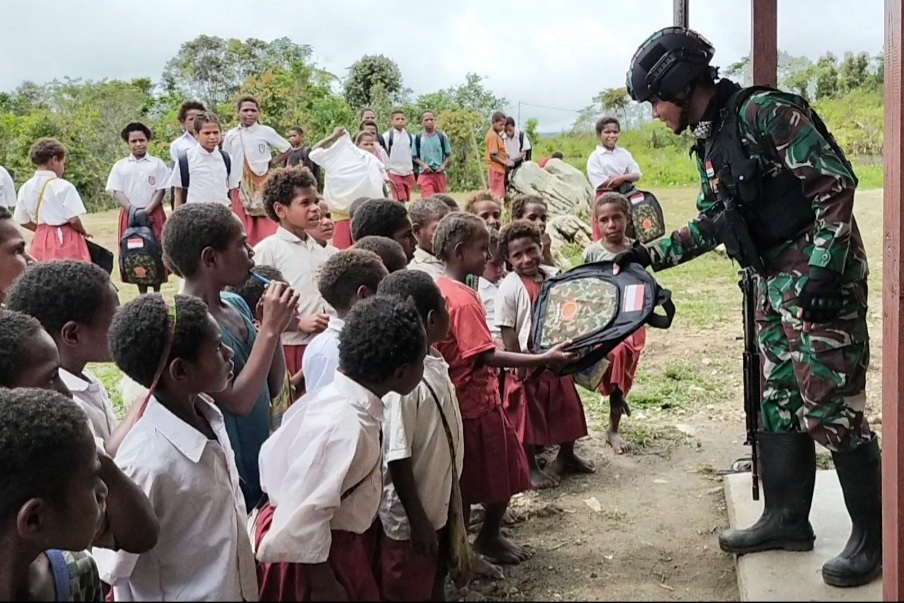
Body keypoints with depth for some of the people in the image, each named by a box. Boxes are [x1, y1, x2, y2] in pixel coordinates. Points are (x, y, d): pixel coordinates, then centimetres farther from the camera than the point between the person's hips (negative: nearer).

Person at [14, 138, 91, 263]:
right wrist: (84, 232, 3)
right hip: (66, 241, -6)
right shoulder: (63, 186, -13)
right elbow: (74, 220, -15)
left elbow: (24, 222, 10)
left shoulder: (25, 188, 3)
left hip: (41, 240, 6)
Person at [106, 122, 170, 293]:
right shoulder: (120, 166, 8)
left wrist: (147, 211, -13)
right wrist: (132, 210, -12)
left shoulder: (157, 164, 5)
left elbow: (161, 190, -1)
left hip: (154, 214, -1)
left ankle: (157, 294, 8)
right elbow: (117, 191, 3)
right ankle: (143, 295, 9)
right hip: (130, 215, 1)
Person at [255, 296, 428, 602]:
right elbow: (304, 516, -30)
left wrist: (283, 500, 17)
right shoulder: (346, 425, -31)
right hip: (316, 551, -9)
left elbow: (273, 452, 8)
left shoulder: (334, 397, -3)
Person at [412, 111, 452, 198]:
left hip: (440, 173, 2)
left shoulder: (442, 136, 3)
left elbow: (448, 155, 8)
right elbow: (414, 157, 6)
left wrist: (444, 165, -10)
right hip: (425, 173, -2)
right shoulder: (418, 138, 1)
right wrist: (423, 165, -11)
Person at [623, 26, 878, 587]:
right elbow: (713, 223, 21)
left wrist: (825, 268, -25)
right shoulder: (710, 142, 12)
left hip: (822, 278, -9)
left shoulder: (764, 112, -15)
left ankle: (875, 536, 8)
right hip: (774, 283, 9)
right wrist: (650, 254, 16)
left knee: (830, 406, -6)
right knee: (779, 402, 13)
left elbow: (837, 181, -19)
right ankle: (787, 518, 26)